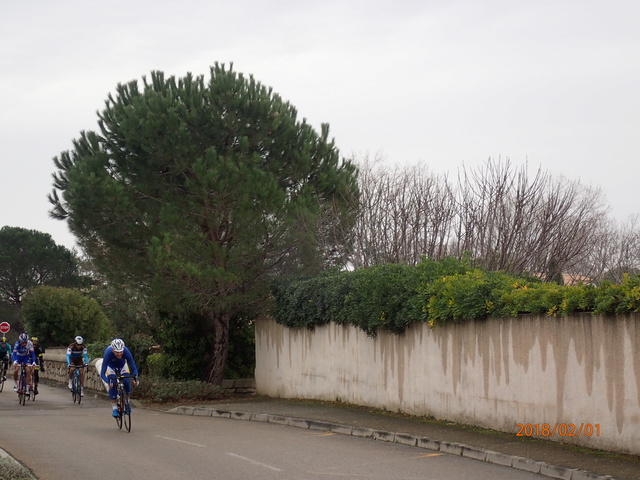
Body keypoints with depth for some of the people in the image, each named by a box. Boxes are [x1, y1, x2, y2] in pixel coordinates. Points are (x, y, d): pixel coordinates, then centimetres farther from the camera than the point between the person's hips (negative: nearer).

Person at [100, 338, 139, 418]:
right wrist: (109, 382, -56)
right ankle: (114, 407, -11)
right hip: (110, 365, -1)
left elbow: (134, 368, -32)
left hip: (122, 363, 1)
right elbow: (102, 373, -38)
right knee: (112, 383, -23)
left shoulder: (126, 352, -37)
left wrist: (135, 378, -52)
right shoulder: (108, 353, -40)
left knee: (126, 381, -21)